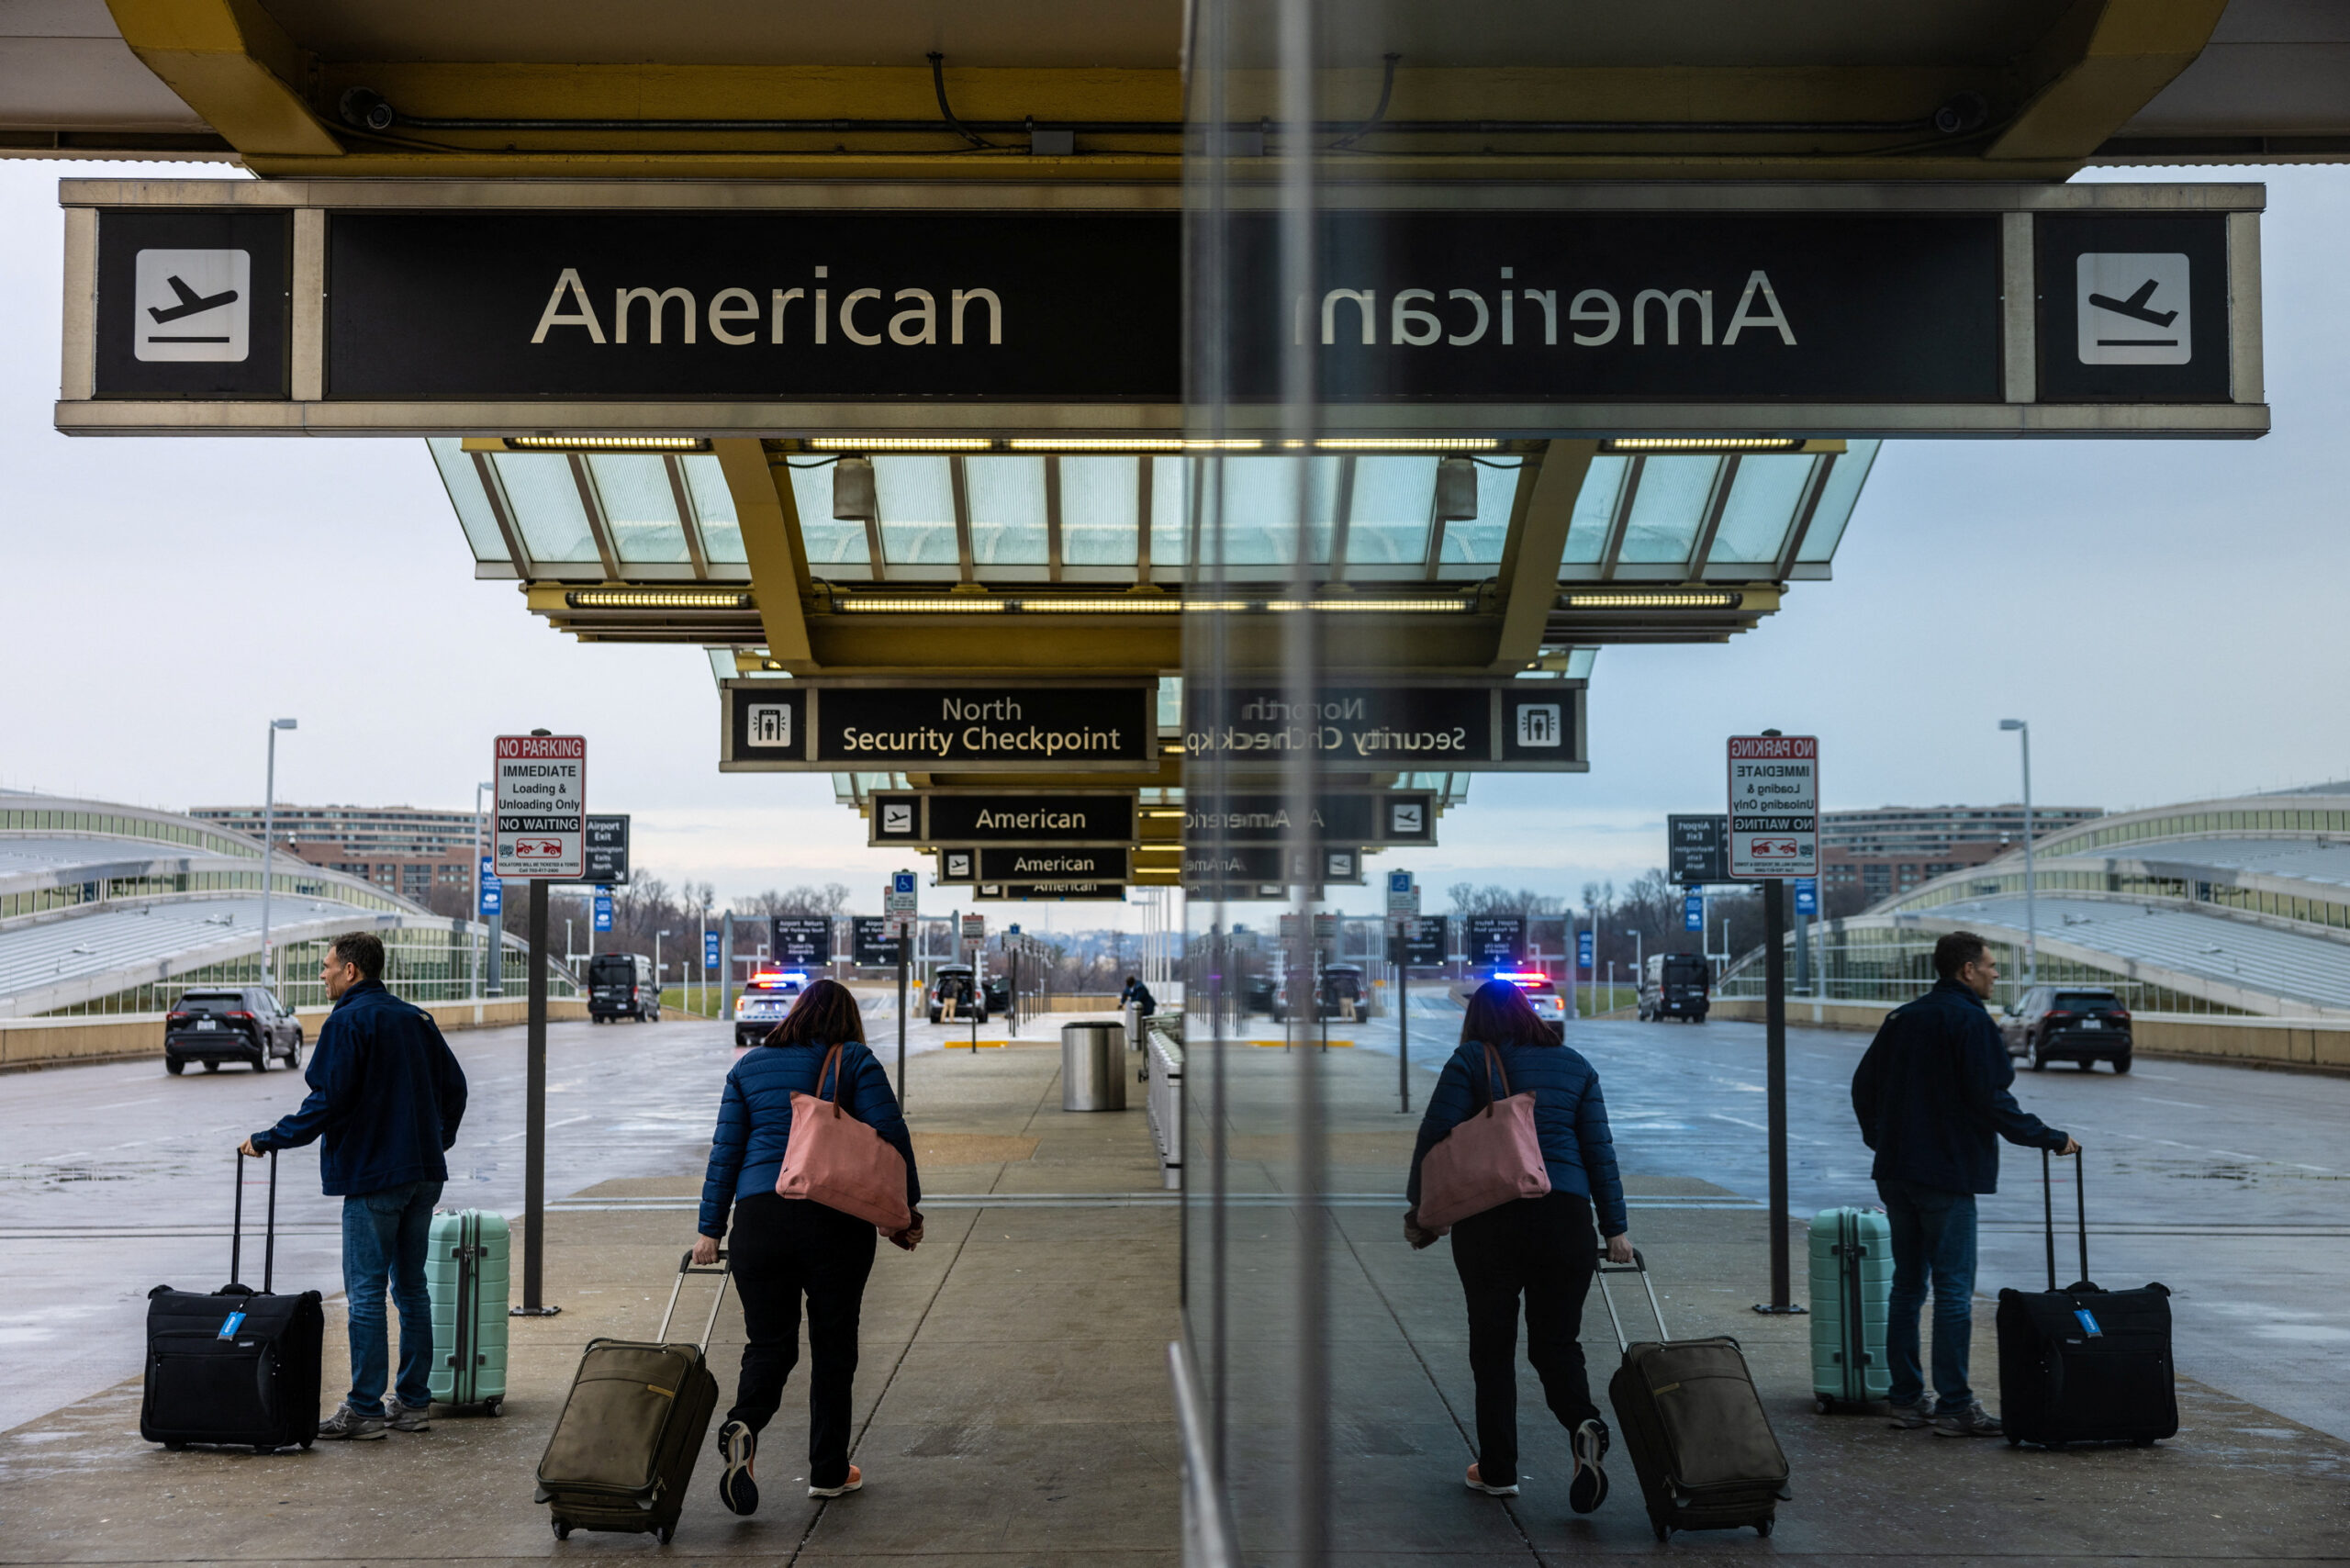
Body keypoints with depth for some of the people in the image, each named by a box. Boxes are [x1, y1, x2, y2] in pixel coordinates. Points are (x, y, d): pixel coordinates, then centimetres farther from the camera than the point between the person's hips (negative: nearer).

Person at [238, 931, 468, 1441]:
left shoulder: (347, 1022, -10)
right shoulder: (416, 1018, 12)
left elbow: (327, 1102, -16)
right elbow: (454, 1084, 16)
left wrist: (268, 1140, -7)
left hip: (373, 1174, -7)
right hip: (423, 1172, 8)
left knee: (366, 1290, -3)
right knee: (412, 1288, 12)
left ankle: (365, 1410, -1)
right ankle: (413, 1402, 16)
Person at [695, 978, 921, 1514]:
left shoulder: (748, 1066, 13)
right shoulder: (854, 1061, 4)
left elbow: (725, 1151, 9)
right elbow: (891, 1135, -3)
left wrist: (710, 1229, 11)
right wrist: (908, 1209, 4)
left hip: (759, 1214, 2)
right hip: (836, 1219, -2)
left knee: (768, 1343, 7)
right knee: (834, 1345, 9)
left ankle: (742, 1426, -21)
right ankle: (829, 1470, 14)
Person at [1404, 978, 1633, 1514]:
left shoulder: (1471, 1061, 3)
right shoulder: (1575, 1066, 13)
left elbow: (1434, 1135, -4)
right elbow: (1599, 1152, 9)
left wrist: (1418, 1207, 5)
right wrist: (1615, 1228, 12)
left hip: (1489, 1218, -2)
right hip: (1566, 1214, 3)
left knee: (1492, 1345, 9)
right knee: (1556, 1342, 10)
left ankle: (1497, 1469, 12)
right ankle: (1585, 1426, -17)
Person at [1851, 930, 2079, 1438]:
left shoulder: (1902, 1018, 12)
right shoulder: (1970, 1021, -12)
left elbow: (1864, 1085, 15)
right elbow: (1991, 1101, -17)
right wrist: (2050, 1138, -7)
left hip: (1895, 1173, 8)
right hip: (1947, 1174, -8)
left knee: (1907, 1285, 13)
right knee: (1953, 1290, -4)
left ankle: (1906, 1397, 16)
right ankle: (1954, 1407, -3)